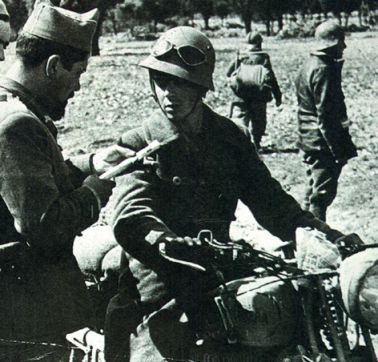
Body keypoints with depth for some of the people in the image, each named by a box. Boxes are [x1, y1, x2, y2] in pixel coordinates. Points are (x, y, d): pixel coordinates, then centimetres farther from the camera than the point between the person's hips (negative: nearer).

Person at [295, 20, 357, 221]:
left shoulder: (310, 65, 13)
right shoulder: (323, 70, -18)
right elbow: (325, 115, -22)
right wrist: (339, 150, -21)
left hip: (309, 140, 10)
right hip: (322, 142, -10)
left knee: (314, 190, 19)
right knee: (323, 192, -5)